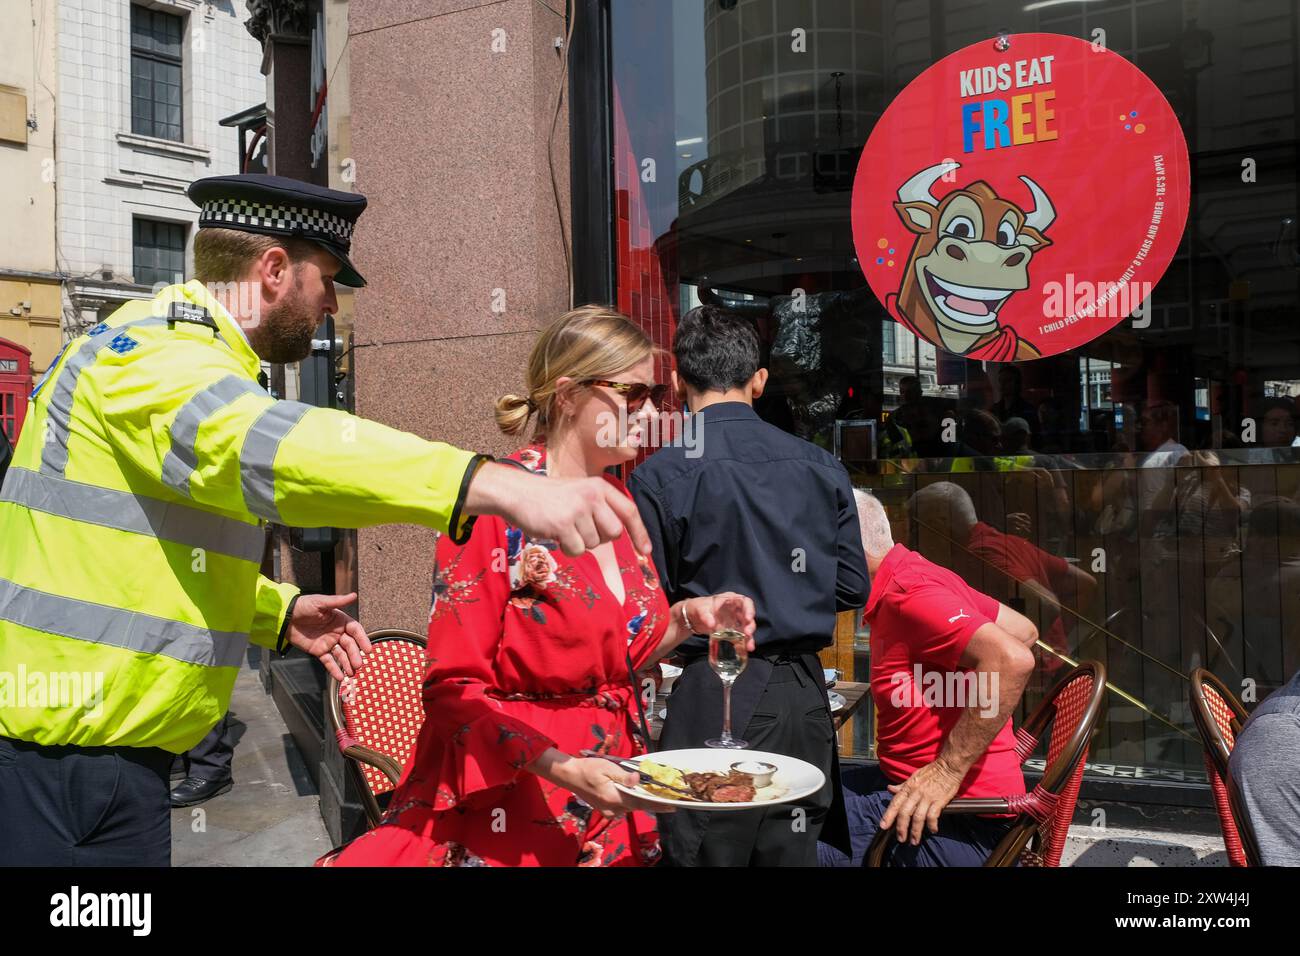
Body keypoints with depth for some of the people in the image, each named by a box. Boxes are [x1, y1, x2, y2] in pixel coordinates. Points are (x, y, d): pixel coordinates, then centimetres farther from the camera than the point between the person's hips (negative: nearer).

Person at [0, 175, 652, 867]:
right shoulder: (153, 348, -16)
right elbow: (263, 445, -38)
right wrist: (501, 486, -48)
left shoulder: (174, 350, 18)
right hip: (75, 758, -10)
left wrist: (279, 610, 9)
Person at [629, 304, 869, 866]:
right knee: (794, 852, 16)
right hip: (803, 694, 5)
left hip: (712, 697, -4)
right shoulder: (823, 468, 4)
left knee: (706, 851, 8)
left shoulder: (660, 476, -9)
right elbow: (852, 588, 8)